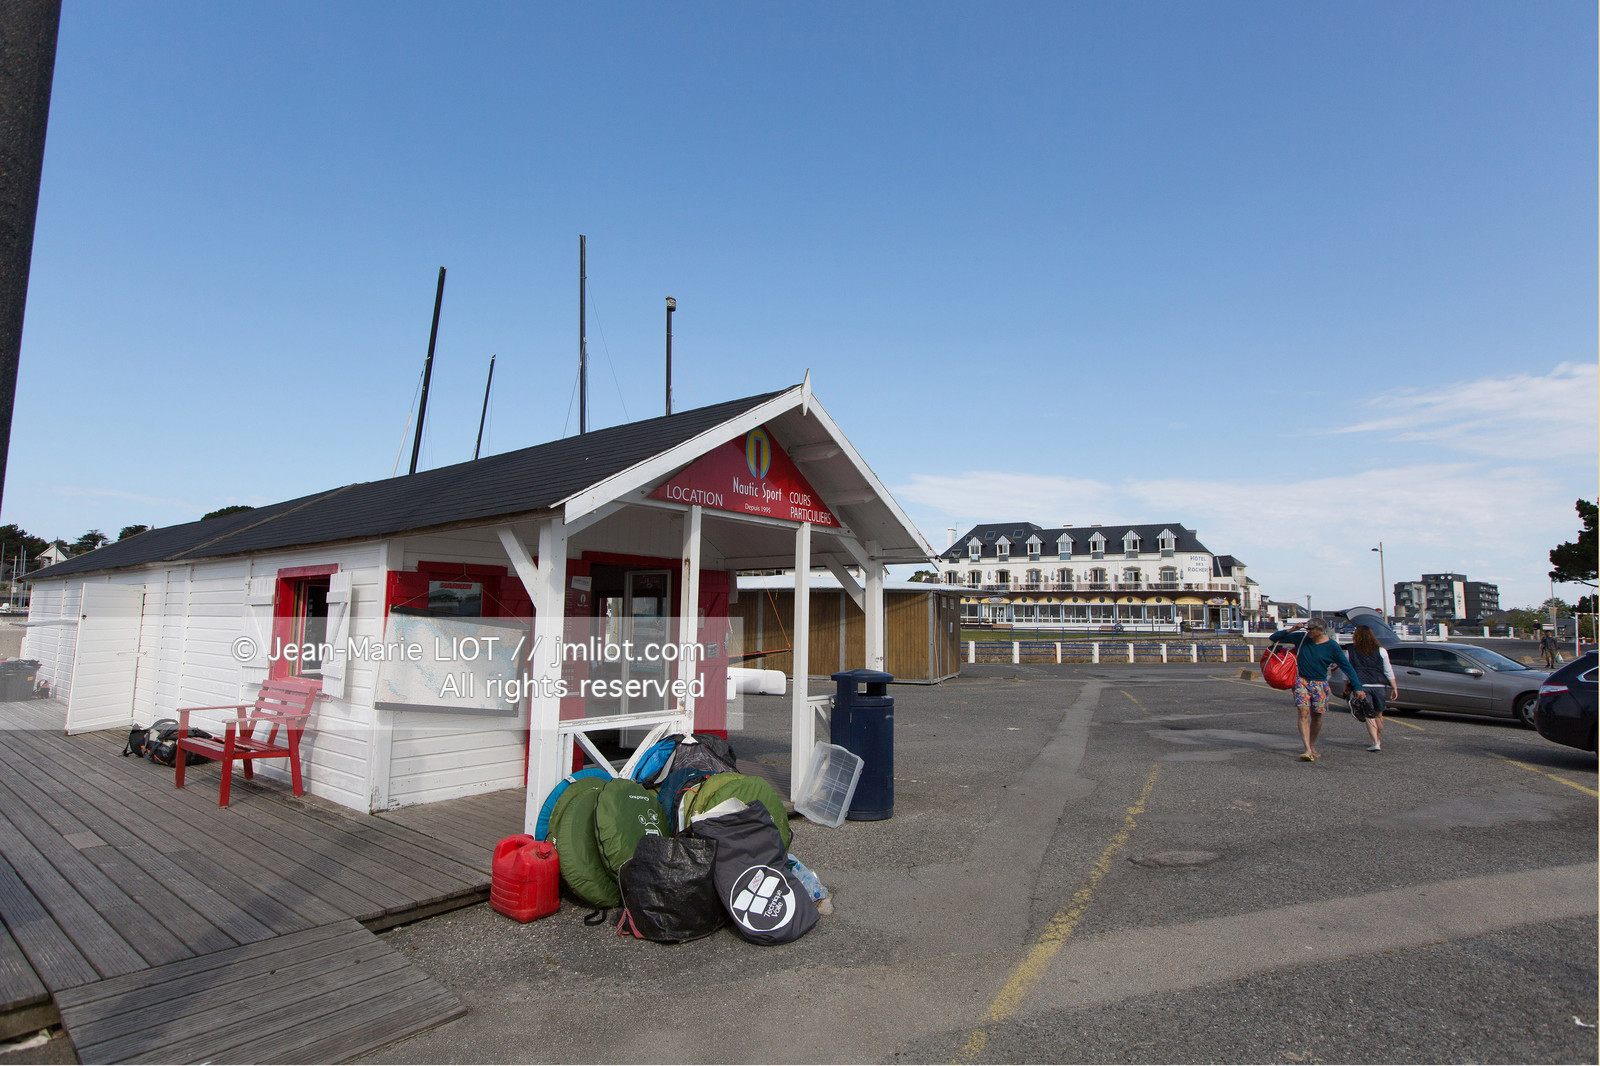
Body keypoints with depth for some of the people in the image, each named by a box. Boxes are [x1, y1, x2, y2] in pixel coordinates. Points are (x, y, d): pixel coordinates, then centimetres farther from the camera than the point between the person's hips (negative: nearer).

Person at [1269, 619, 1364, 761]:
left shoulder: (1332, 646, -4)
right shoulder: (1300, 638, -1)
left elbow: (1347, 667, -1)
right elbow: (1275, 638, 2)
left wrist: (1358, 687, -6)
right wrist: (1292, 630, -12)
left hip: (1319, 684, 0)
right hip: (1301, 681, 0)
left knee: (1316, 716, 9)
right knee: (1303, 713, -13)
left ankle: (1312, 746, 30)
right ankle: (1308, 750, -18)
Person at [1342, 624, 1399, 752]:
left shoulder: (1351, 651, 1)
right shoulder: (1380, 650, 3)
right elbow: (1388, 671, 3)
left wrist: (1346, 687, 14)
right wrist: (1394, 688, 9)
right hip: (1378, 685, 2)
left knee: (1369, 715, 0)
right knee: (1378, 714, 15)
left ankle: (1375, 743, -9)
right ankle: (1378, 740, 25)